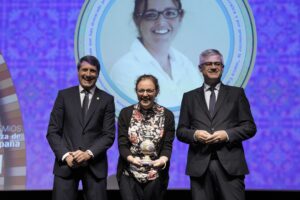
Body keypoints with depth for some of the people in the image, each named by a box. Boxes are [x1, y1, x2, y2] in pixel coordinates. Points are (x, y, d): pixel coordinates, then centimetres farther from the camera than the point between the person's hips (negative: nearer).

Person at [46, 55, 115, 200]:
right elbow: (52, 131, 3)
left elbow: (109, 135, 0)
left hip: (95, 165, 0)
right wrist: (65, 155, -10)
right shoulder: (64, 95, 6)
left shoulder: (107, 99, 5)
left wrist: (89, 153, -13)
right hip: (66, 163, 0)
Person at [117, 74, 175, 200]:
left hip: (156, 176, 1)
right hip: (129, 175, 0)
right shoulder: (125, 113, 1)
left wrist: (163, 160, -25)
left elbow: (167, 146, -3)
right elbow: (122, 144, -3)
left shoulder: (167, 115, 1)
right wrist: (131, 158, -24)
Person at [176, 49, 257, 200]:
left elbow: (250, 127, 6)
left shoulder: (236, 93, 12)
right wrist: (194, 134, -10)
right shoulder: (190, 97, 14)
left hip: (230, 164, -1)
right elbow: (180, 131, 11)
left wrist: (227, 134, -10)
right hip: (200, 164, 1)